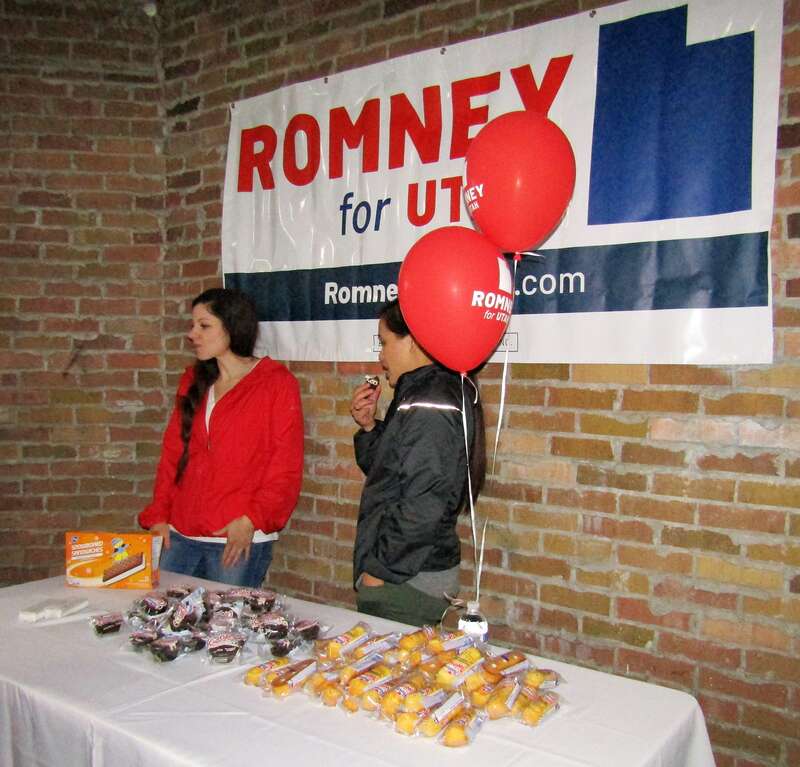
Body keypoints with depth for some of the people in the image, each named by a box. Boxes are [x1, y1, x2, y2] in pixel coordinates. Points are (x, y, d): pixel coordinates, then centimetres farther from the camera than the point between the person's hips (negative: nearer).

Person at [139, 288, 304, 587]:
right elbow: (172, 453, 13)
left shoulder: (277, 384, -4)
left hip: (240, 540, -5)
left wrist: (252, 520, -16)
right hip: (179, 535, 5)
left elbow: (286, 468, -7)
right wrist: (159, 515, 3)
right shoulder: (194, 381, 14)